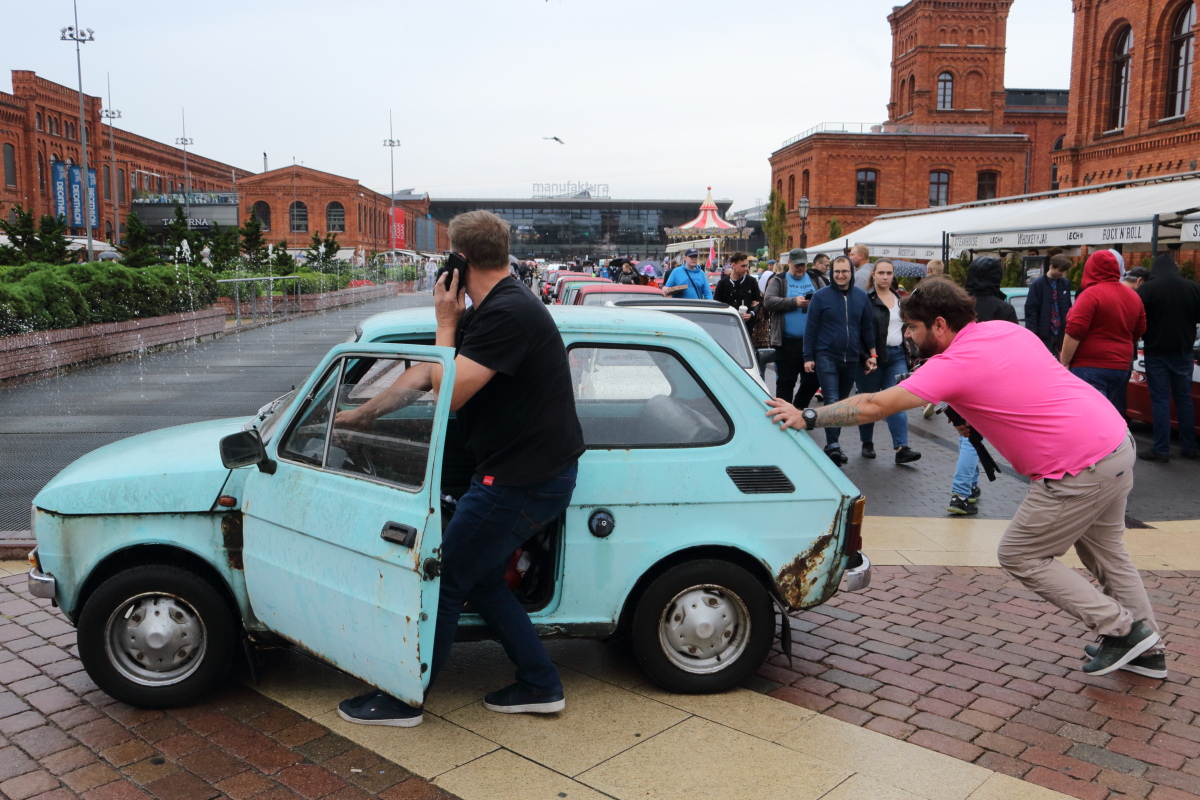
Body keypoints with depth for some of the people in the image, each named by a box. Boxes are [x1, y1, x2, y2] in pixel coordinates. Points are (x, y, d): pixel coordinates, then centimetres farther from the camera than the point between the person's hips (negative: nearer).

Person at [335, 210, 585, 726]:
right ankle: (540, 687, 29)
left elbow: (449, 393, -24)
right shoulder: (485, 312, 10)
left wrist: (445, 323, -11)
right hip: (517, 470, 10)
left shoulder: (509, 313, -22)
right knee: (481, 581, 19)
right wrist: (362, 414, 19)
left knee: (445, 580, 1)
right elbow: (426, 374, 16)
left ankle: (402, 700, 18)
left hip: (524, 480, -10)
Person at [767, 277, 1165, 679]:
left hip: (1081, 469, -9)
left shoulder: (955, 364, -19)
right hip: (1116, 439, 9)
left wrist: (808, 417, -16)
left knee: (1019, 556, 6)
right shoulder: (1006, 328, 6)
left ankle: (1122, 628, 14)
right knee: (1105, 551, 25)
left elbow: (873, 406, -21)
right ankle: (1146, 650, 38)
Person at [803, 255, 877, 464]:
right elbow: (810, 328, -2)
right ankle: (833, 445, -13)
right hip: (827, 356, -4)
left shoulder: (861, 296, 7)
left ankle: (833, 443, 21)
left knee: (842, 401, 11)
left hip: (851, 359, 4)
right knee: (832, 401, -13)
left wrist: (872, 354, 8)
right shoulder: (821, 296, -3)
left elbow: (868, 327, 13)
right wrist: (808, 357, -6)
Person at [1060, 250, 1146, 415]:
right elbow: (1139, 332, 20)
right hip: (1121, 367, 8)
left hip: (1089, 367, -8)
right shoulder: (1134, 297, 11)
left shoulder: (1091, 294, -12)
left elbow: (1074, 332, -20)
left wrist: (1064, 363, -13)